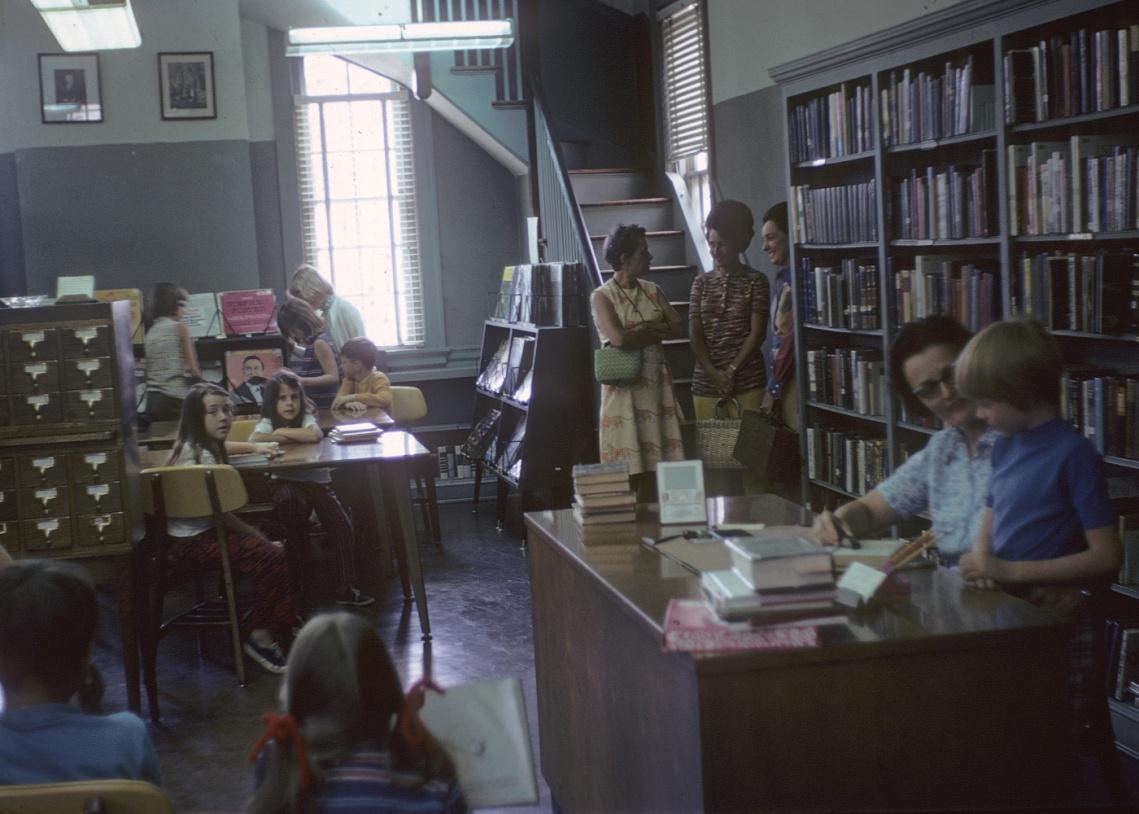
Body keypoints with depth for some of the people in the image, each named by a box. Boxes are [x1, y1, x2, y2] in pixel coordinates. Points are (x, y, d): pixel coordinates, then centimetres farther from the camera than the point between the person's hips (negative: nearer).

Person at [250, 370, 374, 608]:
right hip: (286, 482, -1)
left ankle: (346, 587, -2)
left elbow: (314, 435, -28)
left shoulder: (306, 418, -2)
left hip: (316, 481, 1)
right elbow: (253, 441, -25)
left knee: (341, 525, -15)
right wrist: (296, 436, -17)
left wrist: (281, 432, -16)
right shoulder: (267, 422, -1)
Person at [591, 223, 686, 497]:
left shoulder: (653, 292, 13)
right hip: (624, 385, -5)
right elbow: (619, 338, -17)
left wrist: (641, 330, -8)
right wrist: (656, 332, -4)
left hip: (656, 381, 5)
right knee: (630, 464, -6)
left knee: (654, 462, 2)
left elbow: (679, 328, 4)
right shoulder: (602, 296, -3)